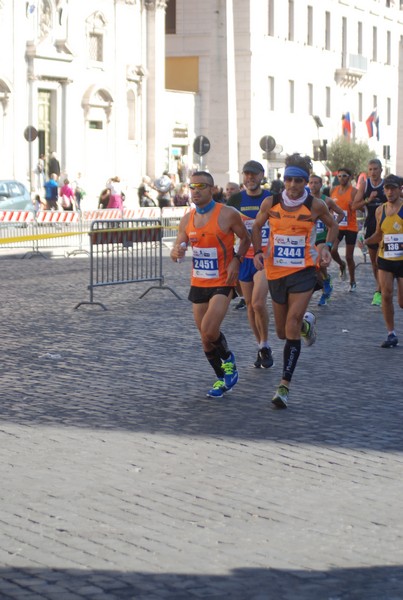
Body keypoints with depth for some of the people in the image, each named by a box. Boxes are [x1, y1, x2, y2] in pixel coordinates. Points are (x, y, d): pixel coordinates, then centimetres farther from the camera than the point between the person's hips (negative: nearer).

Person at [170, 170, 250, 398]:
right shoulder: (187, 219, 4)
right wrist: (177, 253, -16)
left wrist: (236, 260, -14)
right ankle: (222, 379, 28)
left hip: (223, 283, -6)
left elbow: (246, 239, 2)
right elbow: (178, 249, 8)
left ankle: (228, 360, 10)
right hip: (199, 283, 6)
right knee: (205, 336, 10)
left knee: (209, 331, -20)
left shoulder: (227, 214, -11)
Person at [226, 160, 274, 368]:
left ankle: (265, 346, -2)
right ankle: (261, 347, 21)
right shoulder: (235, 200, 4)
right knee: (250, 305, 7)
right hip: (244, 257, 3)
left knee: (258, 302, -19)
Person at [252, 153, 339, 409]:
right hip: (276, 272, 3)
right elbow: (257, 226, 14)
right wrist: (258, 251, -2)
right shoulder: (270, 203, -4)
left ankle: (285, 386, -13)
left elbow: (333, 225, 12)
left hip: (304, 272, -3)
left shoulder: (315, 206, -7)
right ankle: (306, 322, 52)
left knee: (292, 327, -17)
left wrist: (327, 247, -5)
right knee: (282, 332, 14)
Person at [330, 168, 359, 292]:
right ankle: (341, 265, 17)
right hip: (337, 226, 3)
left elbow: (354, 207, -19)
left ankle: (352, 282, 20)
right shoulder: (333, 190, 5)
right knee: (332, 250, -16)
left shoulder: (354, 191, -9)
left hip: (351, 227, -3)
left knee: (349, 257, 3)